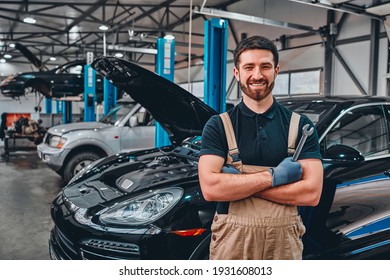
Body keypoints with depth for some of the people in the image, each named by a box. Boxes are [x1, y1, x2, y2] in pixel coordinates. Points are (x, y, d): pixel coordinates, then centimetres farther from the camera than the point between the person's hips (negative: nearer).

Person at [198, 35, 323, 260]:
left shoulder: (300, 126, 0)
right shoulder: (218, 126, -2)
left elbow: (311, 193, -9)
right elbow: (210, 188, -14)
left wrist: (236, 182, -13)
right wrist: (272, 176, -15)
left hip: (284, 241, 1)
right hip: (232, 240, -1)